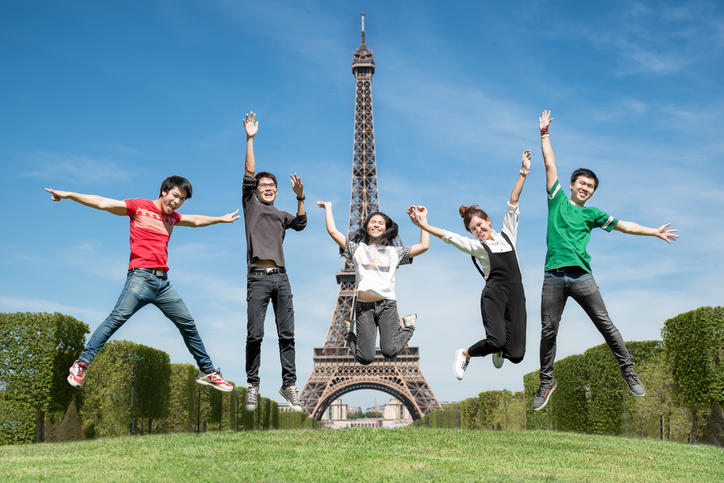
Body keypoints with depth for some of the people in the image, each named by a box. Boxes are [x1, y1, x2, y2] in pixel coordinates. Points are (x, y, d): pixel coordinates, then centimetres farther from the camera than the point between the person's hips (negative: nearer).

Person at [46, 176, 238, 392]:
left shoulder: (172, 217, 21)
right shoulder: (139, 207, 4)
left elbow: (195, 220, 41)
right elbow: (102, 203, 0)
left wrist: (220, 219, 52)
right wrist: (69, 195, -7)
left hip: (163, 282, 6)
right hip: (141, 277, -6)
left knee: (188, 324, 8)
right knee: (116, 319, -19)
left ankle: (208, 372, 18)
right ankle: (82, 364, -14)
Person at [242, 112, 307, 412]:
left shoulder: (281, 216, 25)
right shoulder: (251, 205, 15)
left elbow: (301, 224, 6)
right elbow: (249, 174, 5)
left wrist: (300, 197, -6)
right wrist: (250, 139, -1)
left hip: (281, 277, 3)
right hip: (258, 277, -3)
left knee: (287, 334, -1)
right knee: (255, 334, -7)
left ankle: (289, 385, 2)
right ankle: (252, 385, 2)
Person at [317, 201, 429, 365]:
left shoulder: (394, 252, 19)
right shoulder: (357, 248, 17)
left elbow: (424, 246, 12)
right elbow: (333, 231, 12)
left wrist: (422, 219, 17)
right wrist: (328, 207, 22)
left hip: (387, 304, 0)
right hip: (363, 306, 0)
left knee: (389, 351, -19)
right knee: (366, 359, -9)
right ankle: (350, 335, 25)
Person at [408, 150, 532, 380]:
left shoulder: (507, 235, 17)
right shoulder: (476, 246, 9)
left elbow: (513, 202, 15)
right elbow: (448, 236, -1)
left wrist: (523, 172, 14)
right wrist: (423, 225, -12)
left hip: (516, 295, 3)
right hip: (494, 294, -3)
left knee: (516, 354, -5)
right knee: (496, 340, -26)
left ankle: (499, 350, 32)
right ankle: (464, 354, 5)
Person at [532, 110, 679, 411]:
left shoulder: (591, 214, 16)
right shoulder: (558, 199, 14)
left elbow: (622, 225, 16)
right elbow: (550, 164, 16)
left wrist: (654, 232, 12)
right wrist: (544, 133, 19)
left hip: (582, 276, 1)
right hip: (553, 277, -1)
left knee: (605, 324, 0)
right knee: (548, 331, 0)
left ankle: (628, 371, 11)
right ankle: (546, 382, 12)